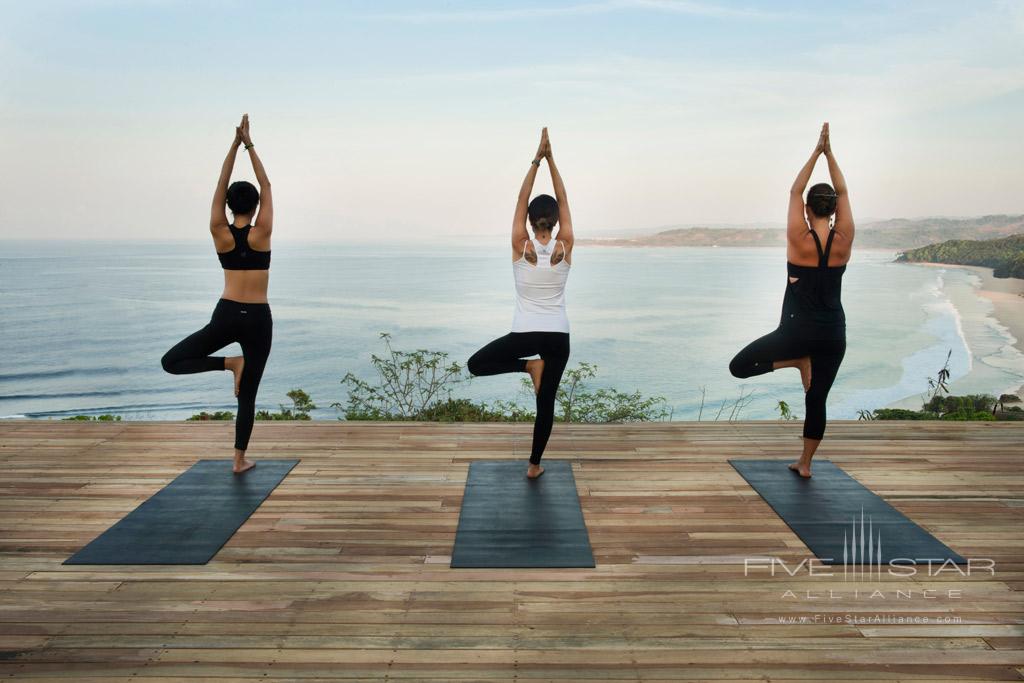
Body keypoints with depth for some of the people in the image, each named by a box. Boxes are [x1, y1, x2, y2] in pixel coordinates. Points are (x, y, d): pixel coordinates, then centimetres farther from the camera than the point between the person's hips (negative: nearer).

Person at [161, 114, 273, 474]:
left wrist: (234, 145, 4)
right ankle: (240, 460, 13)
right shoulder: (261, 233, -5)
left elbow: (220, 186, 3)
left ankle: (230, 362, -9)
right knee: (248, 393, 10)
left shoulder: (220, 234, -2)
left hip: (226, 316, -1)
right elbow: (266, 186, 3)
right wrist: (249, 145, 5)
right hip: (258, 319, 1)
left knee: (171, 361, 11)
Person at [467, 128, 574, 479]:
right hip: (558, 336, 3)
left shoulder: (521, 248, -9)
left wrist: (536, 161, -5)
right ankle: (534, 464, 17)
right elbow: (564, 201, 0)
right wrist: (550, 159, -1)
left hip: (525, 333, -2)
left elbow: (521, 201, -5)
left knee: (476, 364, 17)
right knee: (546, 400, 12)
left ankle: (529, 366, 1)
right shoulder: (564, 249, -6)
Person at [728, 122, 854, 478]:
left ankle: (798, 361, -6)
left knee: (738, 366, 7)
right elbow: (843, 193, 6)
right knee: (817, 399, 15)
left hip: (798, 330, -4)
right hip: (833, 333, 4)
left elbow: (794, 192, -2)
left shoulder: (799, 240, -13)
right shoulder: (843, 241, -5)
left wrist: (816, 152, 2)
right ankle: (805, 463, 21)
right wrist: (829, 153, 6)